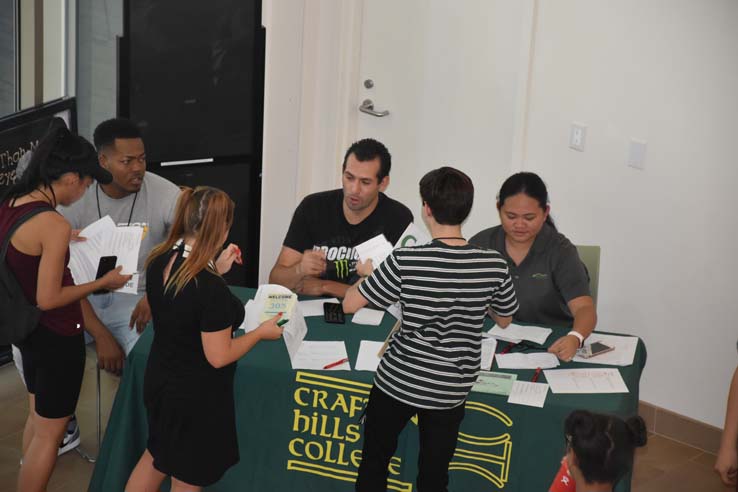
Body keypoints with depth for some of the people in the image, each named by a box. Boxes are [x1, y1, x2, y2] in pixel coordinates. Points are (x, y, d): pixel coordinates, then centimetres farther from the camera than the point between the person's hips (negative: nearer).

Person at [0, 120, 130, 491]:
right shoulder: (54, 224, -27)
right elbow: (48, 299, -25)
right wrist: (103, 283, -14)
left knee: (37, 417, 26)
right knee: (49, 433, 7)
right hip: (55, 336, -9)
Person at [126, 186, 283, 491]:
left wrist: (216, 270, 8)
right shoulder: (213, 291, -33)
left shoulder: (158, 260, -9)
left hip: (159, 380, 8)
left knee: (155, 456, 30)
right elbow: (218, 357, -24)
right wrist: (261, 332, -10)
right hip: (196, 397, -7)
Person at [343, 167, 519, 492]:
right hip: (452, 390, 3)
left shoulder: (404, 262, -20)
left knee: (374, 463, 20)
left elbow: (349, 305, -11)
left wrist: (366, 275, 9)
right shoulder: (493, 265, -11)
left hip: (398, 381, -2)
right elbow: (504, 320, 6)